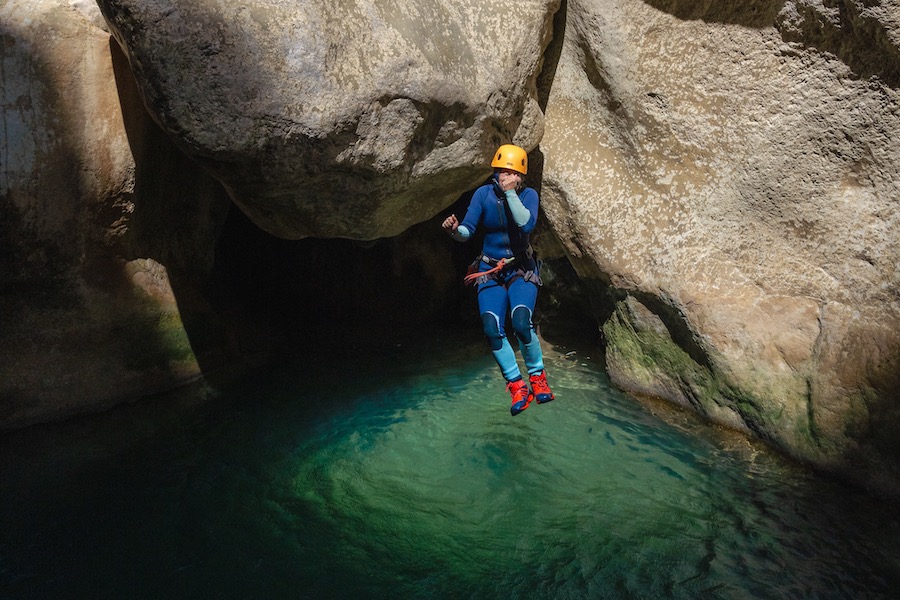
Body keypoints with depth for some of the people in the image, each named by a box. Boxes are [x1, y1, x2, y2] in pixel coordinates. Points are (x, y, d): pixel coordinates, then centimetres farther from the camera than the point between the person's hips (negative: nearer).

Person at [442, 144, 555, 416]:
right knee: (492, 330, -16)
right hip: (490, 272, 2)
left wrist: (511, 192, -26)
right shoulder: (484, 194, -5)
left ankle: (538, 376, 0)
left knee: (521, 323, -25)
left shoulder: (528, 195, -7)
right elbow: (467, 231, -10)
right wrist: (454, 230, -31)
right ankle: (517, 387, 0)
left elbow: (527, 224, -26)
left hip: (521, 270, -1)